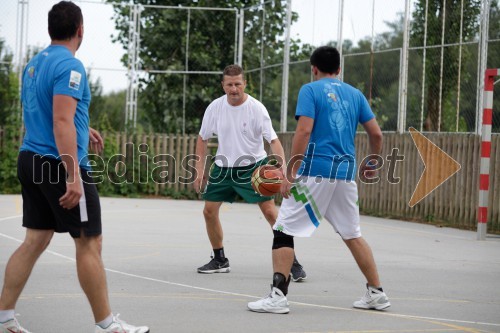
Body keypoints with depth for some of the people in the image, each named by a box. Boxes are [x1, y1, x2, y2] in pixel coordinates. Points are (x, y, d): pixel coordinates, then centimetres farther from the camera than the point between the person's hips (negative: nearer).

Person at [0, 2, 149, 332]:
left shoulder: (34, 64, 13)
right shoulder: (70, 66, -15)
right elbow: (61, 122, -22)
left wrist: (80, 130, 34)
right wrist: (74, 177, -25)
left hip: (31, 161, 9)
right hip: (60, 165, -9)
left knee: (35, 241, 11)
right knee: (89, 243, -1)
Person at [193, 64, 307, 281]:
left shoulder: (256, 108, -16)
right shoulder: (215, 108, -6)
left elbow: (273, 140, -19)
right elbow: (203, 139, 7)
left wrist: (281, 166, -35)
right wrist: (200, 171, 3)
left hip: (253, 166, -4)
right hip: (223, 166, 4)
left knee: (270, 212, -13)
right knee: (209, 211, 0)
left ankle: (292, 262, -6)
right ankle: (220, 260, 19)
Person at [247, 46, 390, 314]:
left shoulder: (310, 90, -1)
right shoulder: (355, 94, 14)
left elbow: (304, 131, -12)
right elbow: (376, 133, 11)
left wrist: (290, 173, -12)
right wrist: (372, 163, 29)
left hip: (314, 172, -5)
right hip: (345, 174, 5)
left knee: (284, 230, 0)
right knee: (353, 235, 18)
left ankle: (278, 296, -9)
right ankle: (376, 294, 20)